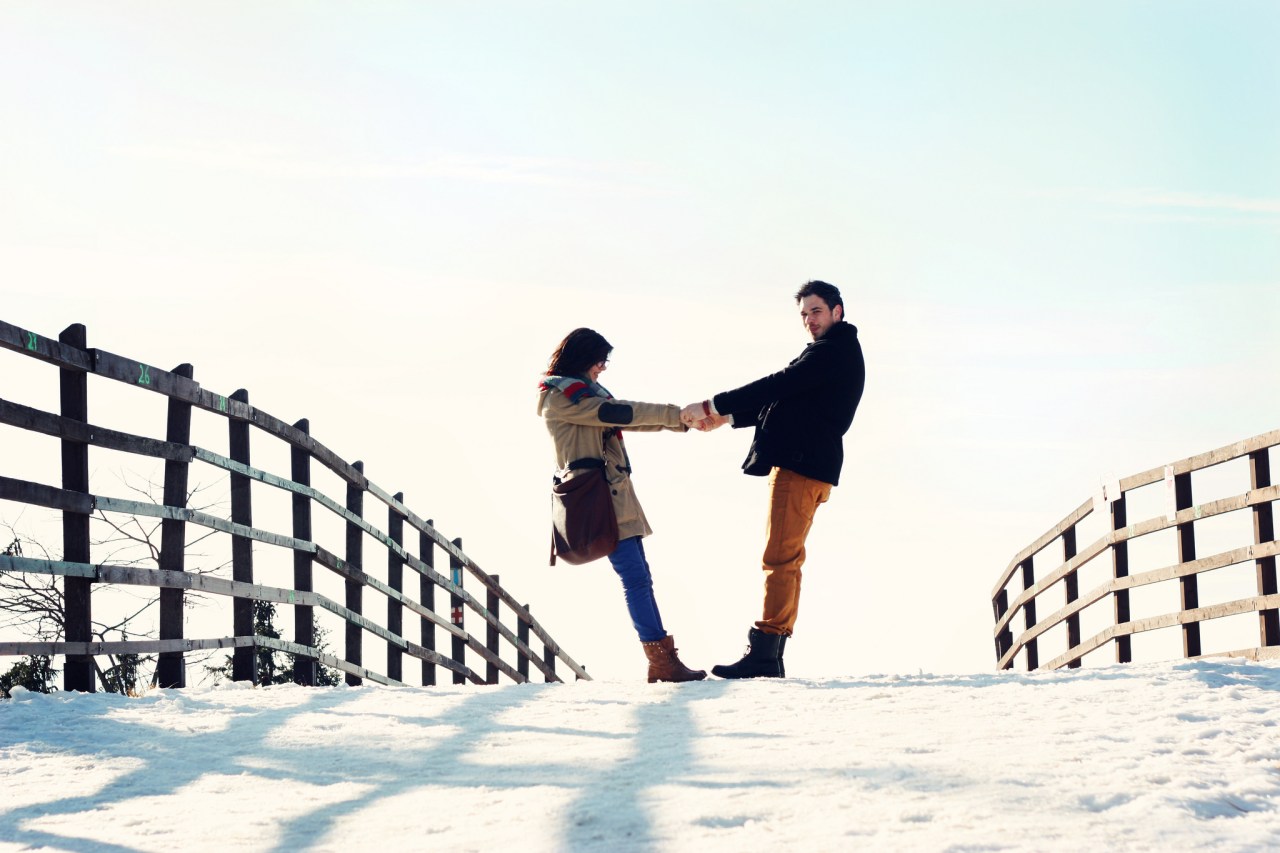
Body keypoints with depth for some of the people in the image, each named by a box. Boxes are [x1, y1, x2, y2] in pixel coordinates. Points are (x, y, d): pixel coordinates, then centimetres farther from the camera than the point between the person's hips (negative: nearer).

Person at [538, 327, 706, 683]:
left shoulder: (584, 392, 22)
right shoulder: (560, 396, -8)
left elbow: (624, 418, 19)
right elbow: (616, 412, -15)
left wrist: (676, 421, 9)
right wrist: (674, 414, -12)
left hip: (614, 494, 10)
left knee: (639, 577, 5)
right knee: (635, 577, -13)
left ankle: (663, 660, 4)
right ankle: (662, 661, -15)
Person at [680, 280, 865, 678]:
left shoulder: (835, 350, -7)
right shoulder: (834, 353, 26)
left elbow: (780, 385, -15)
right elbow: (784, 401, 25)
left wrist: (713, 405, -14)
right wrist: (728, 417, 15)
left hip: (802, 464, -11)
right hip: (798, 463, 11)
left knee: (780, 557, -15)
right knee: (786, 559, 8)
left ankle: (763, 653, -20)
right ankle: (770, 658, 8)